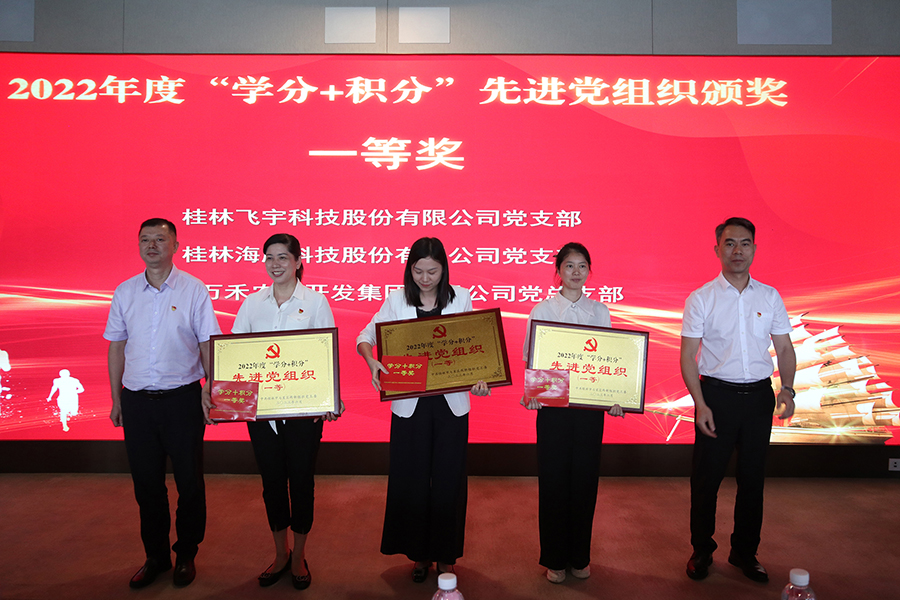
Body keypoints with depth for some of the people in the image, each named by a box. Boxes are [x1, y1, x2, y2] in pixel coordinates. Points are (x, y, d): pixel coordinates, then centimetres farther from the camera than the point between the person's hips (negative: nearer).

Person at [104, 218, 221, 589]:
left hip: (182, 398, -3)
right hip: (136, 400, 3)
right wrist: (116, 400, 10)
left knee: (189, 481, 6)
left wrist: (210, 391, -9)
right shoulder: (125, 292, 6)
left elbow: (207, 345, -2)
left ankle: (186, 555, 25)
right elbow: (117, 347, 12)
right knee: (146, 482, 12)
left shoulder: (193, 289, -3)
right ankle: (155, 556, 29)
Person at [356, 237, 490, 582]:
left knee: (448, 478, 8)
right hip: (410, 403, 0)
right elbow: (366, 336, 2)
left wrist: (480, 378, -16)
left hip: (451, 402, 0)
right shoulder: (397, 300, 1)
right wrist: (372, 361, -19)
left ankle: (446, 555, 27)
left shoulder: (461, 298, 1)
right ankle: (419, 554, 29)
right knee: (411, 478, 9)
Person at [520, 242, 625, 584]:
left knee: (584, 479, 8)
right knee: (553, 480, 4)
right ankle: (555, 558, 20)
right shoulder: (542, 310, 2)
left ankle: (579, 556, 25)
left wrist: (614, 399, -7)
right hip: (553, 404, -2)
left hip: (590, 405, 2)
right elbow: (530, 358, -1)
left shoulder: (600, 312, 8)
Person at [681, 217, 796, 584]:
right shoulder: (701, 299, -4)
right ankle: (702, 551, 24)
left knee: (753, 478, 12)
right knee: (706, 477, 5)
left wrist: (787, 389, -8)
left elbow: (785, 349, 8)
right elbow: (688, 356, -5)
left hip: (759, 395, 3)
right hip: (717, 393, -2)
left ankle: (744, 552, 30)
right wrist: (700, 404, -13)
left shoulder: (770, 297, 5)